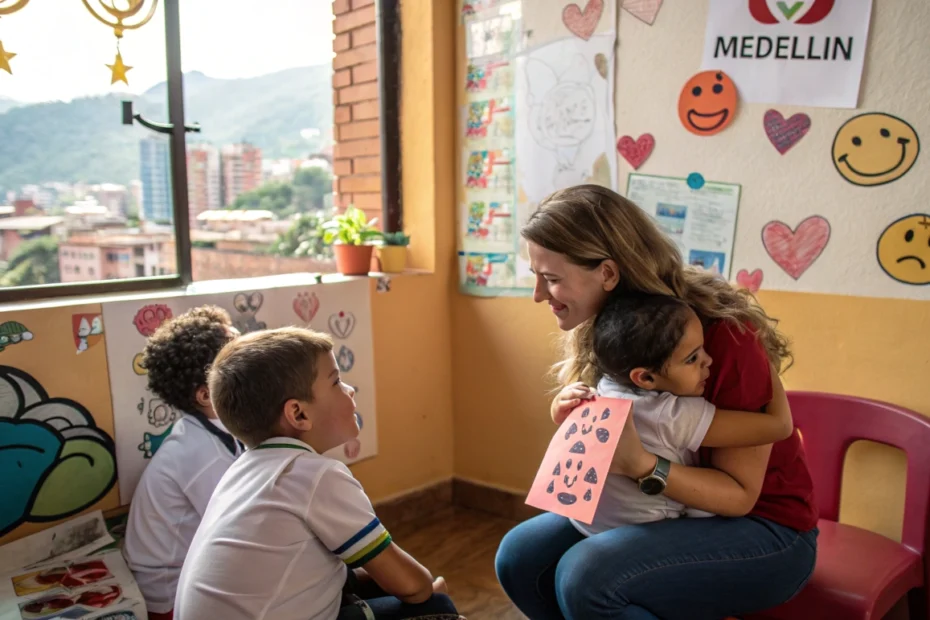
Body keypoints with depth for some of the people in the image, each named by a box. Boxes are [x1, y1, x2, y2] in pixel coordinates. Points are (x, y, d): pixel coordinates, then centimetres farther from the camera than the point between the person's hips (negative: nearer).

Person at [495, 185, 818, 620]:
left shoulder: (726, 338, -26)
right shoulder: (603, 330, -6)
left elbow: (740, 493, -20)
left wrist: (642, 466, -37)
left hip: (763, 530, -6)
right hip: (665, 510, 6)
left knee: (587, 575, -28)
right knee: (520, 556, -9)